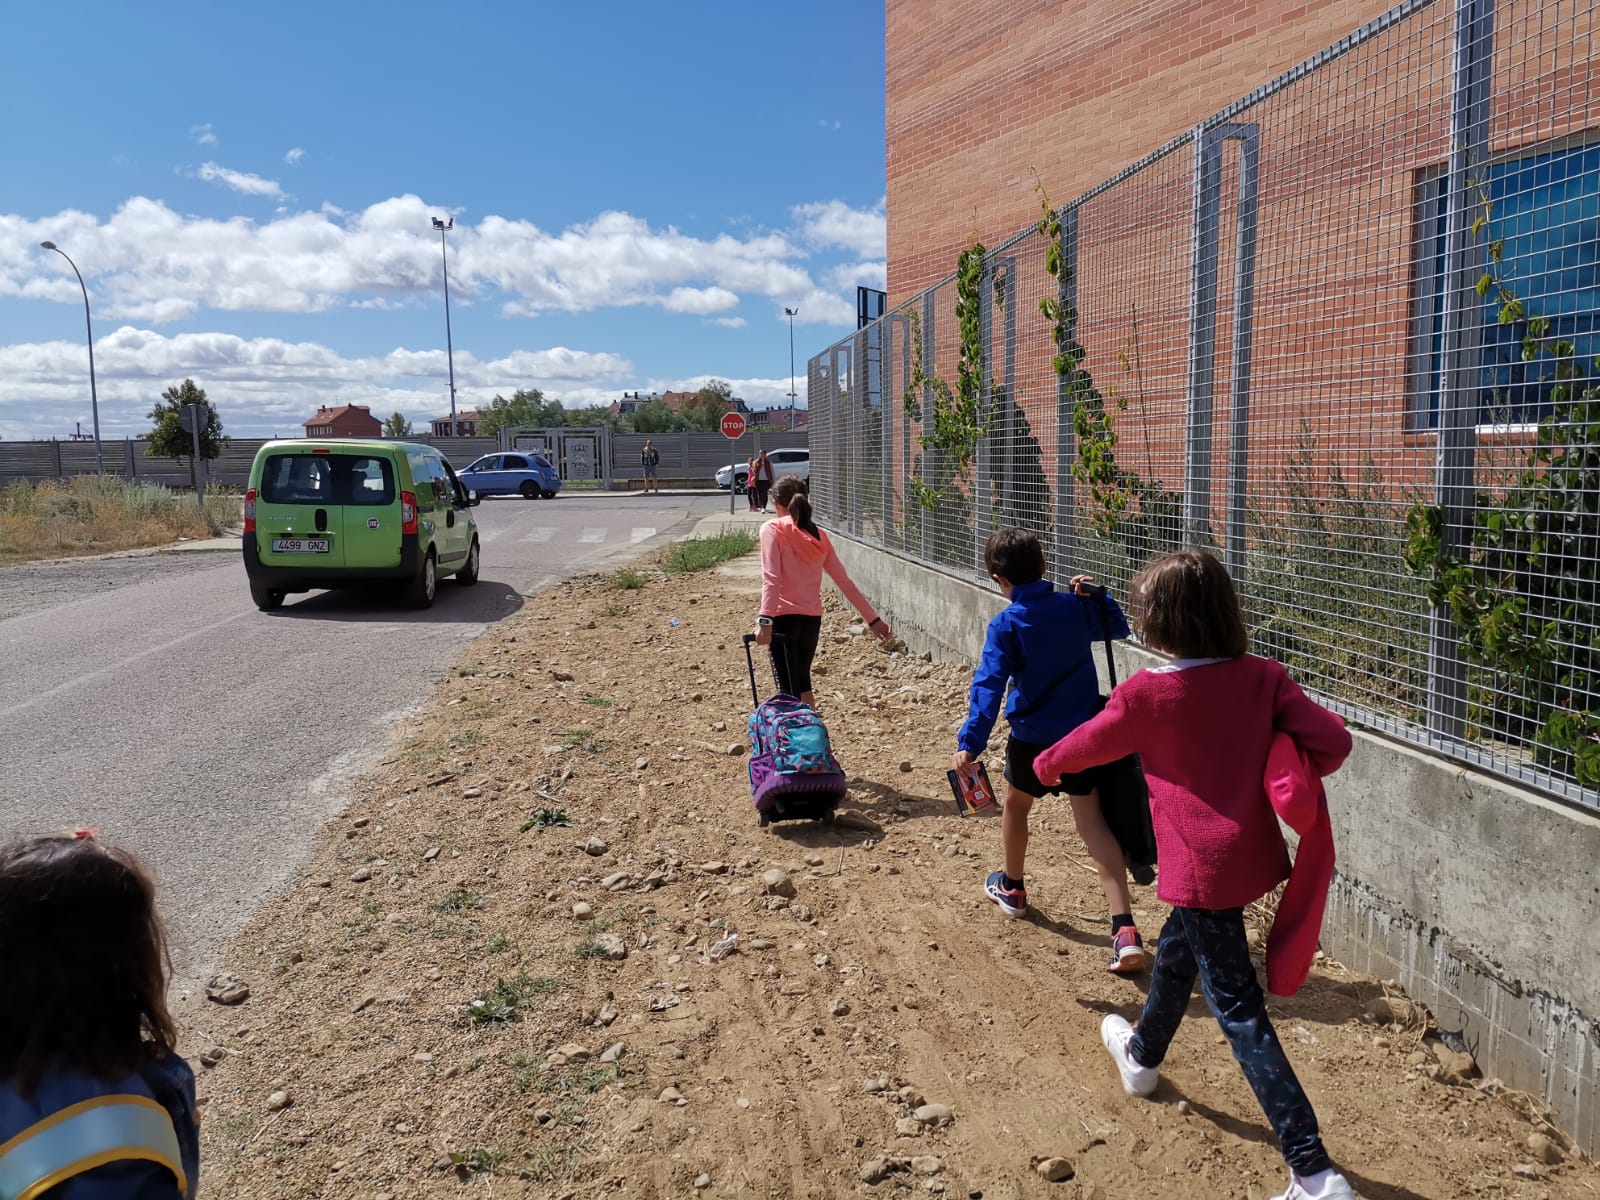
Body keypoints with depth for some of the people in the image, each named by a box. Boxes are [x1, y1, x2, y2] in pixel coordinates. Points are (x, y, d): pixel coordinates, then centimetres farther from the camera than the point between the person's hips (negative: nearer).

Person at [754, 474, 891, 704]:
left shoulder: (772, 530, -2)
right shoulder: (819, 537, 12)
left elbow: (771, 578, -16)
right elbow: (846, 583, 11)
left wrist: (765, 620, -24)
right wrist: (873, 618, 16)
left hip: (784, 618, -5)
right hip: (812, 619, 6)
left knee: (789, 691, -6)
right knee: (802, 685, 23)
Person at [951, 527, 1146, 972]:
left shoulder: (1005, 625, -13)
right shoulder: (1074, 606, 1)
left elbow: (988, 686, -21)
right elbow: (1118, 627, 20)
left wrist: (970, 743, -24)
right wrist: (1092, 594, 12)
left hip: (1032, 739, -3)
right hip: (1084, 735, 3)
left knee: (1016, 806, 24)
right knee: (1093, 824, 2)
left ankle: (1012, 887, 46)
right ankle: (1125, 930, -11)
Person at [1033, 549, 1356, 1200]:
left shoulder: (1145, 693, -16)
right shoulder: (1263, 677, -5)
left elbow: (1087, 744, 1)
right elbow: (1333, 741, -10)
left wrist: (1044, 764, 22)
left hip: (1203, 869, -7)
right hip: (1252, 851, 7)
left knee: (1240, 1011, 1)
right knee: (1177, 947, 29)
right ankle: (1143, 1055, 54)